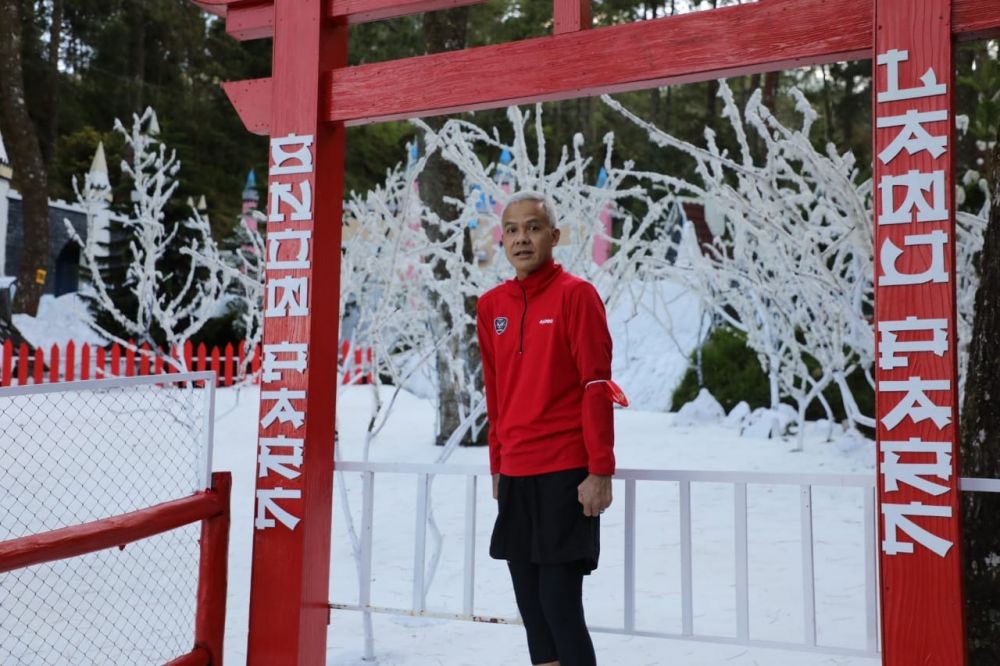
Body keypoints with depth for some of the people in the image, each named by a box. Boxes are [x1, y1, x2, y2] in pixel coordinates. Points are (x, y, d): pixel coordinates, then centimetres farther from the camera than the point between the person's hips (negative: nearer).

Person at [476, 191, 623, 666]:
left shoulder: (575, 294, -6)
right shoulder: (490, 306, 11)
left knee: (560, 605, -6)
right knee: (530, 606, 11)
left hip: (565, 474, -6)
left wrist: (600, 471, -13)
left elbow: (597, 386, -10)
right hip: (515, 477, 6)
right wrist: (497, 467, 17)